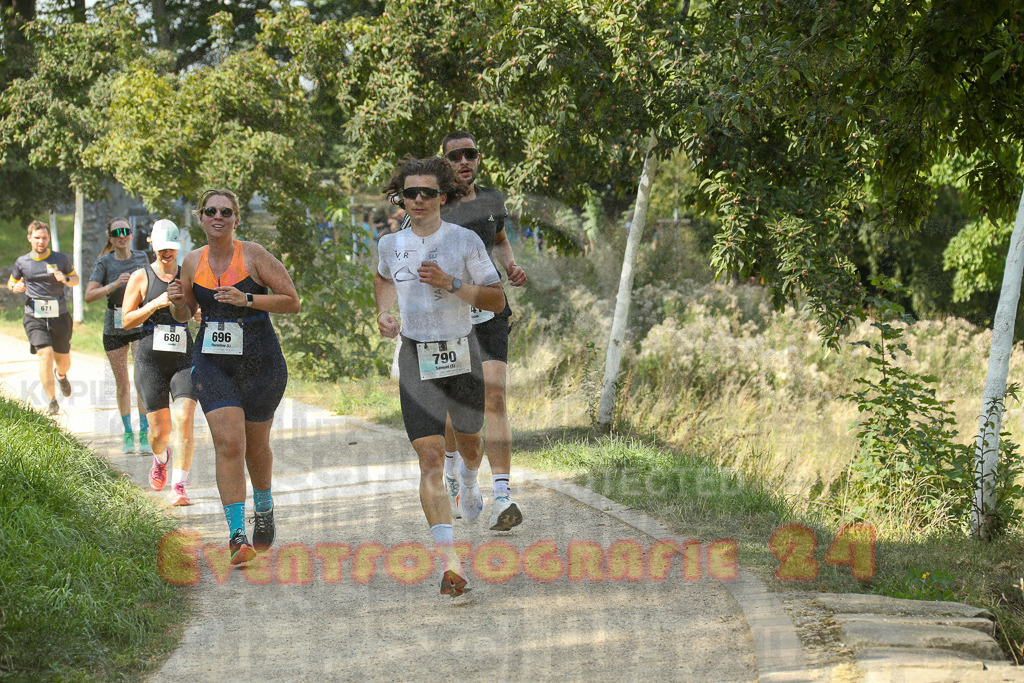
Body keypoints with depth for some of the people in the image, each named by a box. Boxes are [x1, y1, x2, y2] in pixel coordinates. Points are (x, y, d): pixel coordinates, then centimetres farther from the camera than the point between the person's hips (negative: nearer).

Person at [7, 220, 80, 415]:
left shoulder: (61, 259, 3)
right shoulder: (22, 262, 4)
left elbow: (76, 279, 15)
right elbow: (11, 282, 19)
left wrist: (65, 279, -8)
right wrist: (15, 287, -5)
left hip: (59, 316, 1)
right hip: (35, 318, -1)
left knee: (63, 361, 10)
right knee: (45, 355, -19)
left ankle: (61, 374, 50)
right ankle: (52, 401, -14)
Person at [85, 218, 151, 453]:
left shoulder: (141, 258, 2)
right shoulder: (105, 263, -5)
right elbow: (89, 296, -15)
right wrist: (115, 284, -26)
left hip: (141, 326, 0)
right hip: (114, 328, 0)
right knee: (122, 384, 8)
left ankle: (144, 434, -12)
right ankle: (128, 434, 22)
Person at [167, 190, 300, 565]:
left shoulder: (253, 256, -8)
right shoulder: (193, 262, 3)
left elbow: (292, 301, -9)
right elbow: (185, 314, 17)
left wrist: (246, 299, -20)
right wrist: (176, 302, -6)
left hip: (260, 362, -1)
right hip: (212, 362, 2)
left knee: (256, 445, 13)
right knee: (228, 442, -15)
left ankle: (264, 508, 44)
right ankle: (237, 535, -16)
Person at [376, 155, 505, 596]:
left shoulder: (465, 241, -7)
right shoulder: (390, 243, 3)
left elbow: (497, 301, -7)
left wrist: (452, 284, -20)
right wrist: (383, 312, 7)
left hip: (462, 353, 0)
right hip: (416, 358, 0)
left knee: (468, 440, 21)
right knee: (430, 459, -12)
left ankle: (468, 480, 62)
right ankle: (450, 563, -18)